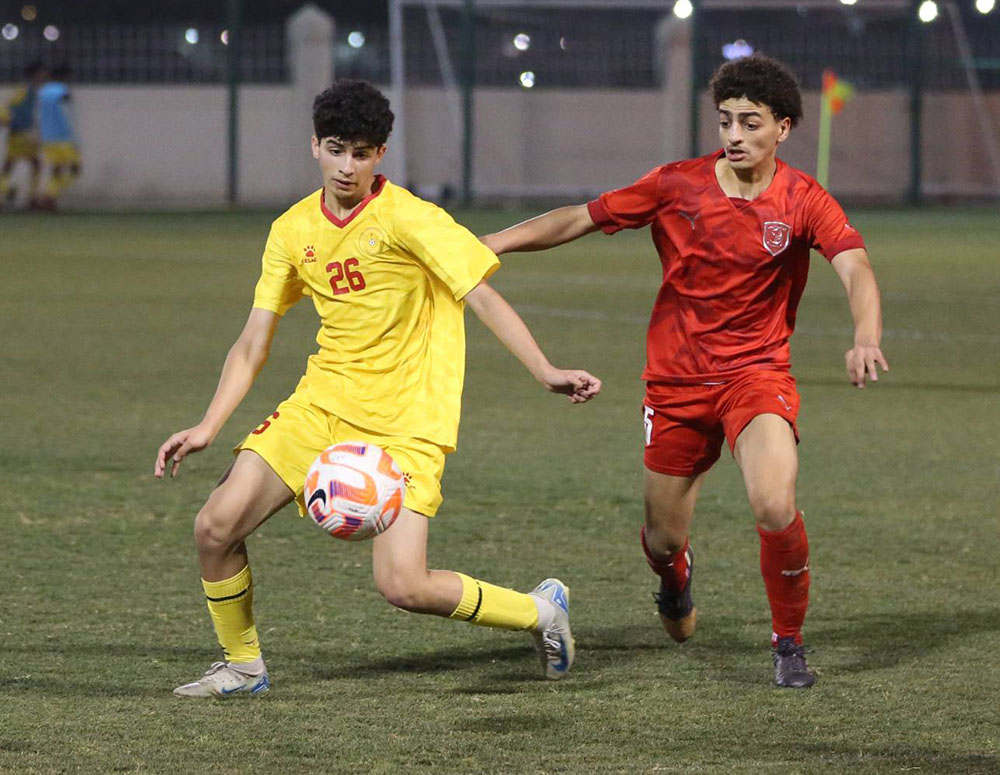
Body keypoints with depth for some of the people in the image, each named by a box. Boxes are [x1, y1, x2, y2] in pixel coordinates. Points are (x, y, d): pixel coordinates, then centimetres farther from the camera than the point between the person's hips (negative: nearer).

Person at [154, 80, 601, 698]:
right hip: (321, 407, 5)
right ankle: (242, 665, 16)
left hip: (405, 422, -5)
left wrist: (547, 373, -26)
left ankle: (540, 611, 7)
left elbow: (483, 298, -14)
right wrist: (208, 427, -2)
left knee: (403, 584, -18)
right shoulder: (293, 231, 6)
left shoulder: (408, 218, -12)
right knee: (216, 526, -8)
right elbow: (253, 345, 9)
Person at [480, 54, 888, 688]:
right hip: (675, 378, 2)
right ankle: (676, 578, 48)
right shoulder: (678, 186, -4)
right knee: (663, 540, 7)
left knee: (776, 509, -27)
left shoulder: (803, 202, -8)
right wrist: (484, 245, -4)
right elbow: (579, 219, 2)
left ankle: (789, 643, -2)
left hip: (756, 371, -2)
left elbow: (856, 269, -21)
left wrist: (866, 338, -42)